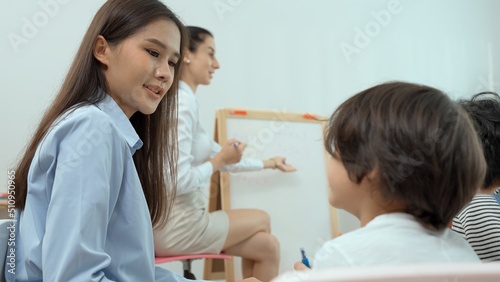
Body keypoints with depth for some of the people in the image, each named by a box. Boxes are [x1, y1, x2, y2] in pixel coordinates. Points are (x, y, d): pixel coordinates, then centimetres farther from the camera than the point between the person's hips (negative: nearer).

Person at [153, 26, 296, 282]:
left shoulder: (182, 99, 13)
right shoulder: (182, 101, -19)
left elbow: (219, 155, 23)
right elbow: (178, 181, -26)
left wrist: (267, 163, 32)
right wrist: (220, 160, -10)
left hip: (176, 219, 8)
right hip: (175, 225, -8)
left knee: (267, 246, 11)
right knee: (261, 220, 14)